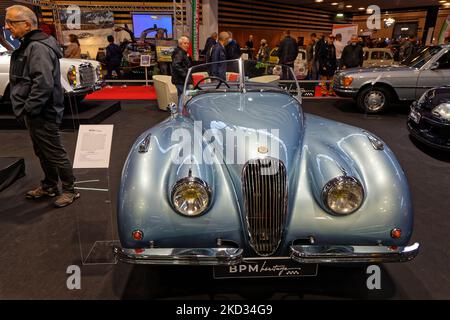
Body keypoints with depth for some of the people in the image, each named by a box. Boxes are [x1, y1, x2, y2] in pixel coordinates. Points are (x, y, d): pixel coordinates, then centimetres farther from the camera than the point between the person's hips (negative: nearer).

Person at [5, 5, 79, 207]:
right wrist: (25, 110, 14)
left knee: (55, 154, 0)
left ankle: (70, 190, 14)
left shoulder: (38, 48, -18)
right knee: (42, 153, 19)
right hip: (34, 114, 10)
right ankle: (49, 186, 34)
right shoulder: (28, 46, 14)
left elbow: (43, 84, -28)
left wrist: (28, 109, -20)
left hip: (42, 115, -10)